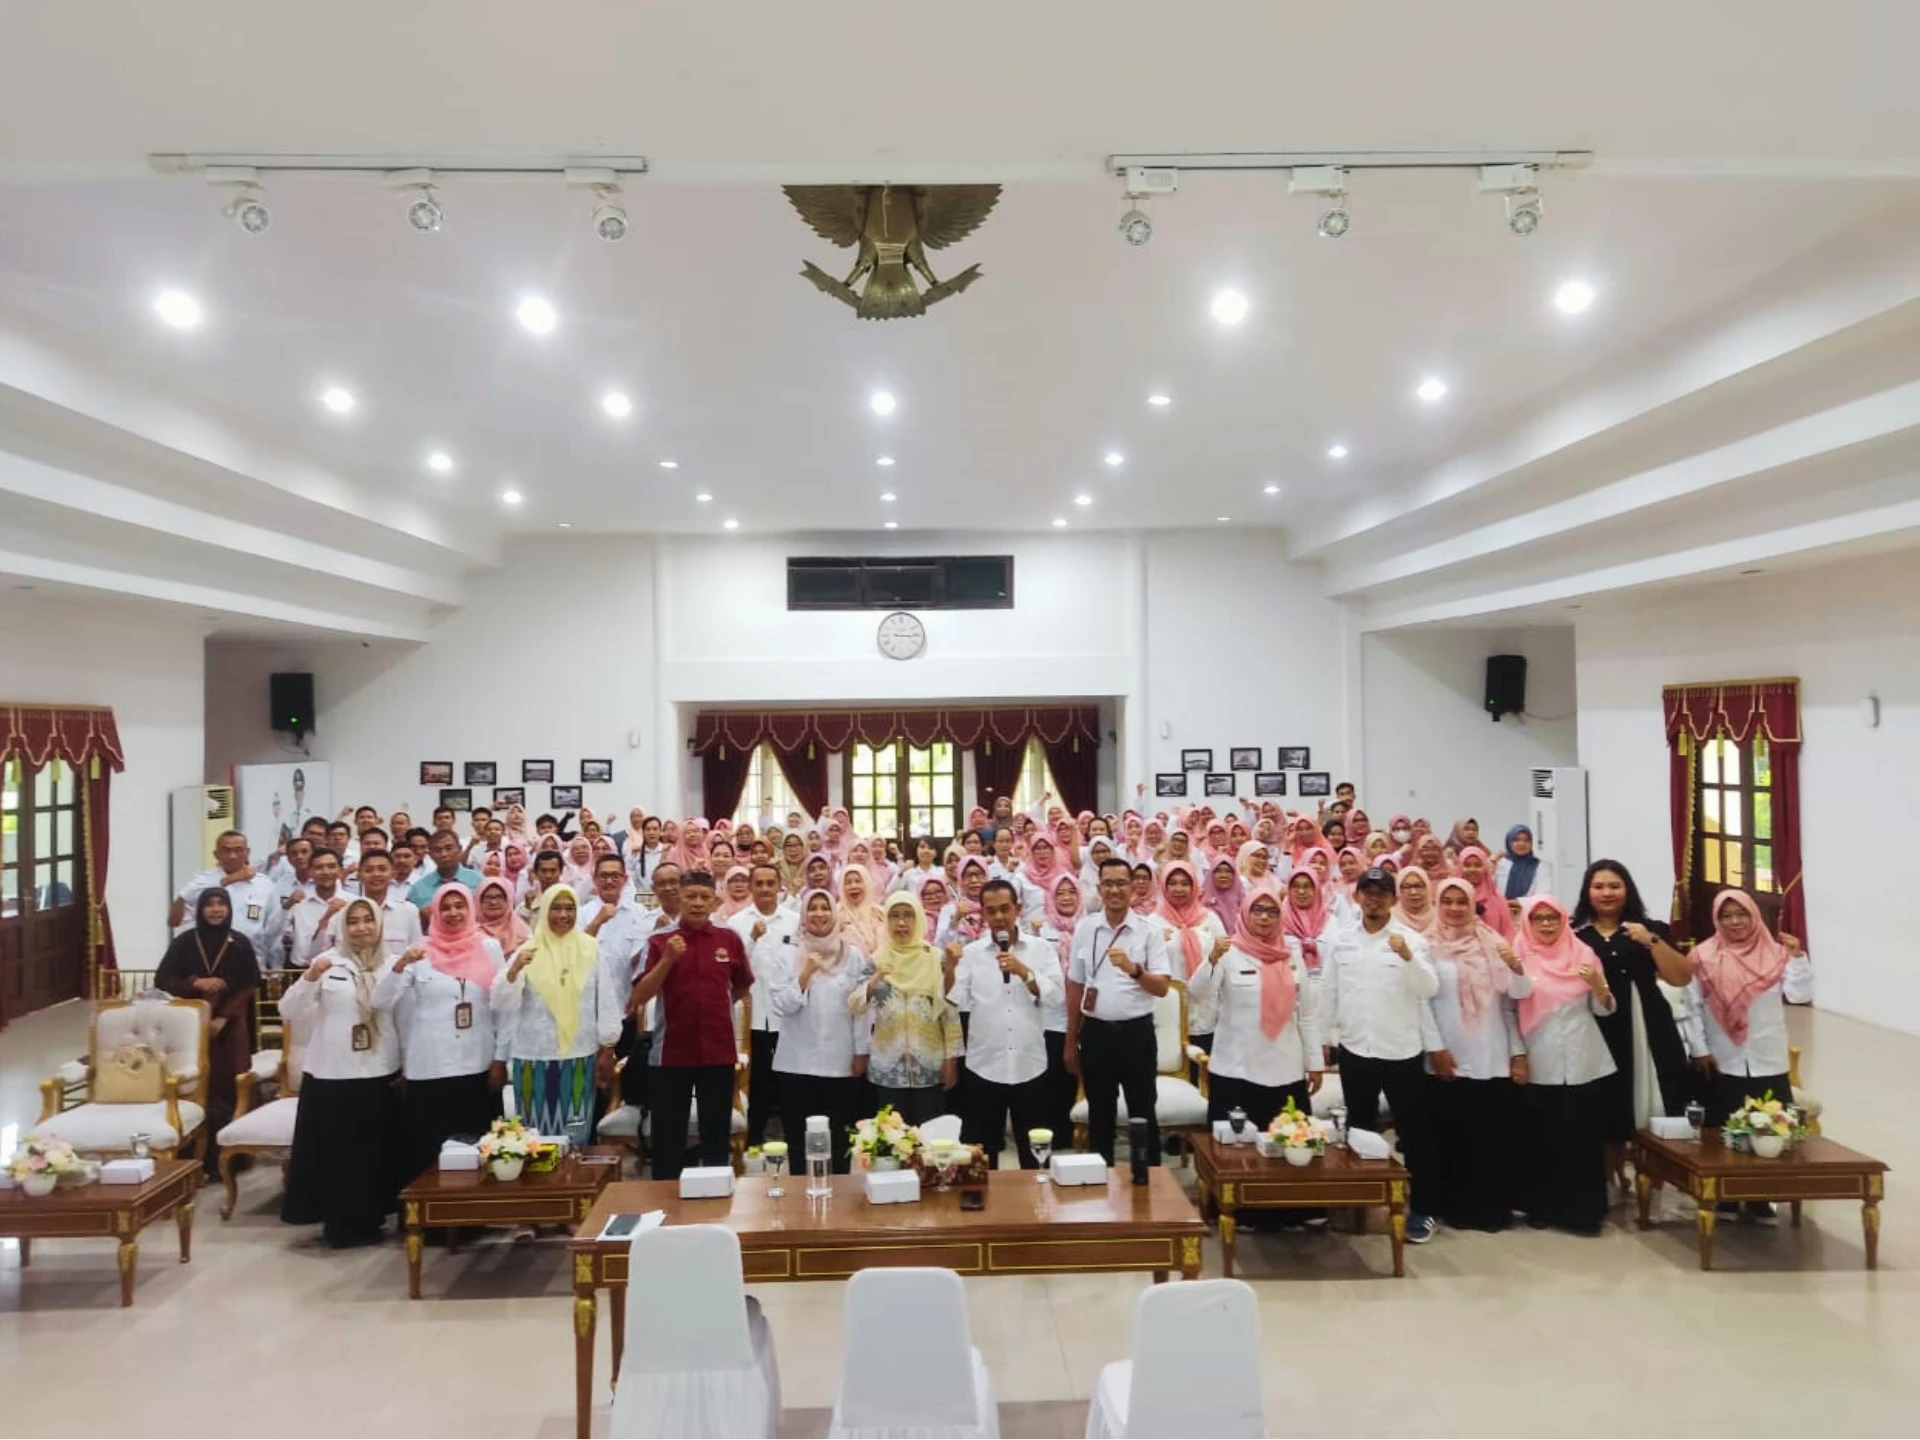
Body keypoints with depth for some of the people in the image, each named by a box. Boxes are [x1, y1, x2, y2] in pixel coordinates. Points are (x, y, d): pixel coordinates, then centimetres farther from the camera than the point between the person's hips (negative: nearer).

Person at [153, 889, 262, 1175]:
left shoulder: (241, 944, 2)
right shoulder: (183, 942, 3)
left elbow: (250, 988, 0)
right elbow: (162, 981, 1)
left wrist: (223, 1018, -10)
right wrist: (196, 983, -14)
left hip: (230, 1028, 0)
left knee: (229, 1090, -2)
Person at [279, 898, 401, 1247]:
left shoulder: (393, 964, 3)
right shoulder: (328, 962, -2)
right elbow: (288, 1012, -6)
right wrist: (309, 977, -21)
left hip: (380, 1074, 2)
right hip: (332, 1074, -2)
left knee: (374, 1150, 10)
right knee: (336, 1150, 4)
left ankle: (367, 1218, 25)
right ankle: (340, 1221, 18)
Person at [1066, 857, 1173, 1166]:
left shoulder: (1149, 931, -5)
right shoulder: (1084, 928, 2)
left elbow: (1162, 988, -8)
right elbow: (1074, 987, 8)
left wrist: (1134, 969, -27)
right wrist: (1070, 1041, 10)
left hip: (1136, 1031, -2)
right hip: (1096, 1032, 2)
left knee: (1143, 1113, 8)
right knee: (1099, 1114, 14)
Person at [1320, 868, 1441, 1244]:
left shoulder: (1410, 938, -6)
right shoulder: (1339, 939, 2)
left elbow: (1430, 990, -16)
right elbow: (1328, 990, 7)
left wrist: (1408, 957, -32)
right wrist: (1324, 1038, 7)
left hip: (1402, 1051, -3)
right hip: (1354, 1049, 3)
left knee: (1414, 1132, 5)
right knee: (1359, 1130, 16)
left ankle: (1421, 1209, 16)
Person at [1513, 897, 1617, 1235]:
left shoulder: (1583, 954, 6)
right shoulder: (1520, 957, 1)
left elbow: (1603, 1009, 7)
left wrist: (1599, 986, -10)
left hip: (1584, 1063, 1)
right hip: (1540, 1066, -1)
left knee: (1583, 1138, 1)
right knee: (1541, 1139, 3)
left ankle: (1583, 1210, 10)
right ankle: (1541, 1206, 15)